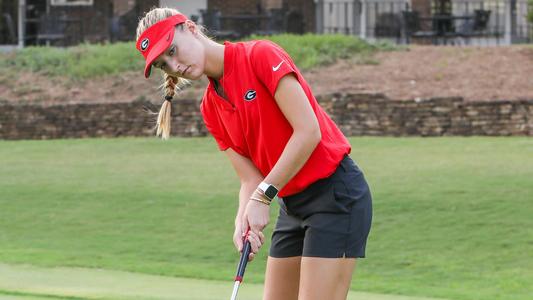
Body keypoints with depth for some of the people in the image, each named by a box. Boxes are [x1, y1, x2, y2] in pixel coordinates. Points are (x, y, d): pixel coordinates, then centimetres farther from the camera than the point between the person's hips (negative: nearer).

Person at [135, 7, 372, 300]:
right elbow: (251, 179, 3)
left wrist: (264, 196, -19)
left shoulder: (261, 55, -13)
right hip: (292, 205, 8)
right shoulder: (210, 109, 9)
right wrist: (244, 219, -18)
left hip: (335, 193, -8)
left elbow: (308, 131, -19)